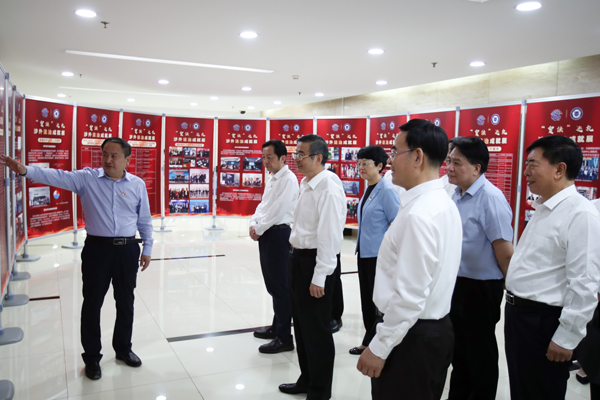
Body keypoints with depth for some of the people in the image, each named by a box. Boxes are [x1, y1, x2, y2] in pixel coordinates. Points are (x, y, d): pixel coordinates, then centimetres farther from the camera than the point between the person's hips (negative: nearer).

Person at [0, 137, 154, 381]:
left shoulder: (138, 185, 0)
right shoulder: (86, 178, -3)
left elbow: (144, 220, 6)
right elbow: (57, 177, -16)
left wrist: (147, 248, 8)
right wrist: (25, 170, -32)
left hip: (127, 250, 1)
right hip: (97, 248, -1)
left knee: (125, 303, 14)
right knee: (92, 304, 8)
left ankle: (123, 349, 35)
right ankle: (91, 358, 25)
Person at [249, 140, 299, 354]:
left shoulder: (288, 179, -14)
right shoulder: (272, 179, 16)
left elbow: (277, 211, -19)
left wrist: (259, 230, -11)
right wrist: (253, 223, 2)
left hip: (279, 234, -10)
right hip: (266, 234, 10)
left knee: (280, 285, -4)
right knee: (272, 283, 18)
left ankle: (284, 338, 4)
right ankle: (277, 326, 33)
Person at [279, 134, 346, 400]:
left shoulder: (328, 187, -20)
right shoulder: (306, 184, 10)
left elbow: (330, 235, -23)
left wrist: (319, 277, -22)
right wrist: (296, 256, 14)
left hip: (316, 261, -10)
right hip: (299, 257, 10)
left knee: (317, 329, 4)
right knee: (301, 323, 21)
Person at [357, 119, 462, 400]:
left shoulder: (418, 215, -24)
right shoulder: (444, 204, 7)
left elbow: (410, 296, -25)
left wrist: (379, 348, -17)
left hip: (411, 335, -9)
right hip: (438, 327, 10)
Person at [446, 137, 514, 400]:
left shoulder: (490, 198, -21)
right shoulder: (456, 195, 4)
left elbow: (504, 250, -20)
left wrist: (511, 287, -10)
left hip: (481, 287, -8)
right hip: (456, 284, 8)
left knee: (480, 353, 9)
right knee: (458, 348, 21)